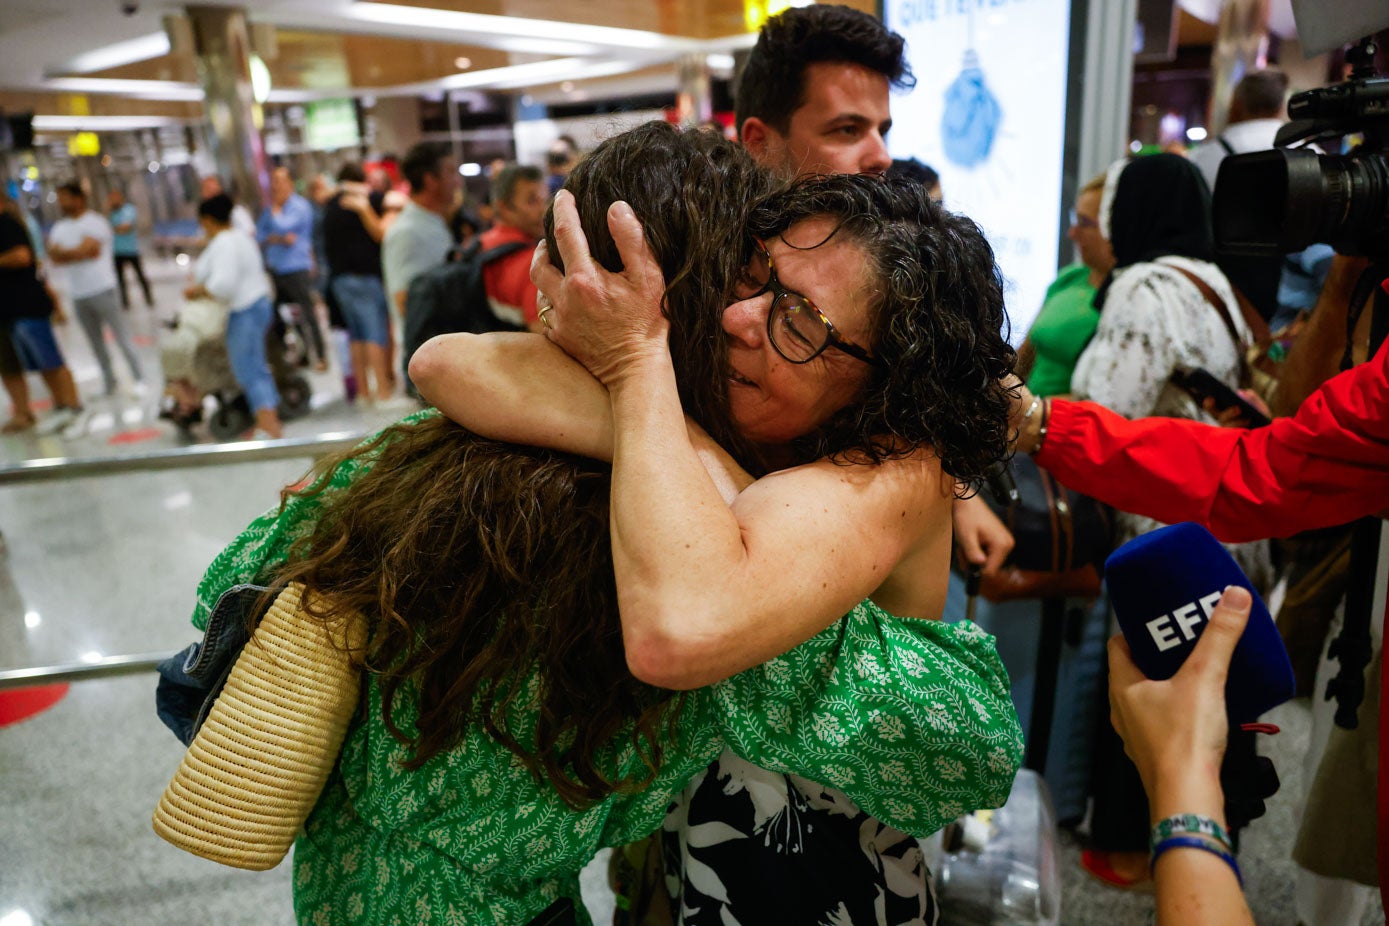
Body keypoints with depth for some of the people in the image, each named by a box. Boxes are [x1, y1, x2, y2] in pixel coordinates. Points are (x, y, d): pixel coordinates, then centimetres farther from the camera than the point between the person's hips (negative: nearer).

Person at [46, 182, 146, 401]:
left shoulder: (95, 222, -5)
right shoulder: (59, 228, 15)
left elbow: (83, 250, -15)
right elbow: (55, 257, 2)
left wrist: (62, 252, -3)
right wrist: (83, 252, -11)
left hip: (102, 290, -6)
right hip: (78, 295, 6)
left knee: (122, 337, -3)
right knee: (96, 343, 8)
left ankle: (138, 379, 3)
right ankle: (109, 382, 16)